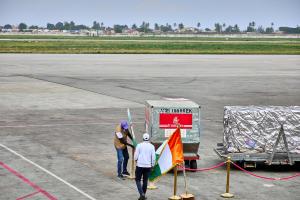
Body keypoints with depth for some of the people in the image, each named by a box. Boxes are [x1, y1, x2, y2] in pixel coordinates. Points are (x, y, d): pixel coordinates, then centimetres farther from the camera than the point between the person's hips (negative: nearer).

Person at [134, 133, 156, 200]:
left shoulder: (139, 145, -8)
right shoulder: (151, 146, -2)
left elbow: (136, 156, -6)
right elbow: (153, 157, -1)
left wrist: (136, 160, 17)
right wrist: (152, 165, 13)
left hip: (140, 165, -2)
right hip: (148, 166, 2)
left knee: (138, 180, 6)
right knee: (145, 181, 13)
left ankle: (141, 194, -10)